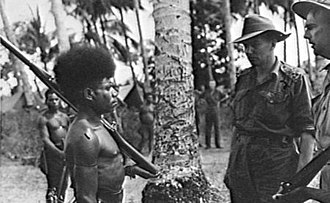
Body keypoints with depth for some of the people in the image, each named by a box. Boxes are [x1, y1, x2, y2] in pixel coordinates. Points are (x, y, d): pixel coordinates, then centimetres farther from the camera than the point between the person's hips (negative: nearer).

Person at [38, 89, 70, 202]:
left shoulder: (65, 117, 13)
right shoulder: (44, 119, -6)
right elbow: (45, 139, -15)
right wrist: (59, 152, -26)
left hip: (65, 152, 6)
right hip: (52, 152, -6)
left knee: (63, 184, 9)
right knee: (53, 185, -9)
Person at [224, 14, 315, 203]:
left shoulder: (294, 79, -4)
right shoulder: (243, 79, 13)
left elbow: (307, 129, -8)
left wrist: (302, 174, -16)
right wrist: (231, 166, 15)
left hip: (277, 164, -5)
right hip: (242, 167, 5)